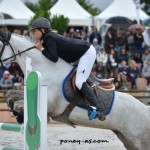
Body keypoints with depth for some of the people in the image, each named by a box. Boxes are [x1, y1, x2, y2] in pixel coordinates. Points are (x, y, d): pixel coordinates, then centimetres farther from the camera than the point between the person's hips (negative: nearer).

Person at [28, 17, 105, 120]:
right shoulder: (48, 37, 10)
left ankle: (97, 109, -22)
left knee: (79, 82, -18)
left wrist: (41, 49, -16)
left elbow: (54, 58, -27)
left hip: (87, 53, -11)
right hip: (82, 53, 11)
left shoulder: (49, 38, -18)